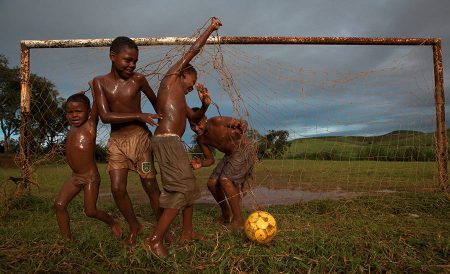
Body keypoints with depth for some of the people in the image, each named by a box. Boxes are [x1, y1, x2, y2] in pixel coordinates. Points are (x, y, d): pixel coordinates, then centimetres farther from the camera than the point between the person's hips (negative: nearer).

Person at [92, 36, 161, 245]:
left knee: (150, 186, 1)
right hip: (116, 141, 2)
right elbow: (105, 116, -12)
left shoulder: (138, 79, -4)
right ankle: (134, 226, 22)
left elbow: (155, 101, 14)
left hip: (140, 138, -2)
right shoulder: (100, 82, -1)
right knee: (117, 188, -1)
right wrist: (139, 116, -19)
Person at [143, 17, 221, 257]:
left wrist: (204, 105, 16)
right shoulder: (171, 77, 7)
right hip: (167, 141, -10)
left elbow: (194, 118, 35)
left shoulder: (179, 98, 29)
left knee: (189, 185, 16)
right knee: (182, 188, -11)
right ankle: (155, 239, -7)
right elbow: (193, 50, 6)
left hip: (173, 143, 10)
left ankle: (187, 231, 26)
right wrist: (211, 28, 15)